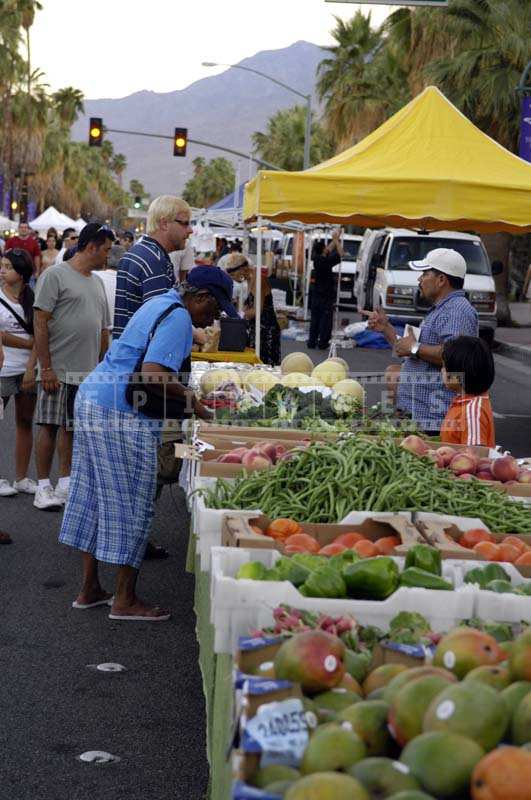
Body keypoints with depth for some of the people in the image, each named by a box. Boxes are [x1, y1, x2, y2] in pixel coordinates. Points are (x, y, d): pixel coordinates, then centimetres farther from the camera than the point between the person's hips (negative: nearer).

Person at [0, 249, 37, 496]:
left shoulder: (32, 299, 6)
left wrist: (31, 368, -8)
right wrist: (29, 343, -8)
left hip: (28, 369, 3)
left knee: (25, 422, 8)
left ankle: (21, 478, 16)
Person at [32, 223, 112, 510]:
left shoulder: (97, 282, 16)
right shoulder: (55, 275, -6)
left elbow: (103, 330, 20)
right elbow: (41, 323, -11)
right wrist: (46, 368, -15)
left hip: (88, 373, 7)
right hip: (58, 370, -6)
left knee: (73, 428, 10)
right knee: (50, 427, -2)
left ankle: (65, 484, 17)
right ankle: (43, 487, 4)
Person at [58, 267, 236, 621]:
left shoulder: (161, 305, 18)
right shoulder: (178, 318, -14)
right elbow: (153, 375, -24)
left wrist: (186, 396, 17)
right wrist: (189, 397, -11)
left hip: (93, 397, 11)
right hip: (123, 415, -11)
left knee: (95, 496, 14)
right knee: (132, 503, -2)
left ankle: (90, 588, 23)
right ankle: (125, 599, 6)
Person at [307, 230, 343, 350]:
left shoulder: (316, 259, 1)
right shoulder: (327, 261, -18)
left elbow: (329, 250, 16)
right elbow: (340, 254, -10)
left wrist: (335, 239, 16)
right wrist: (336, 240, -2)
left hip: (316, 295, 6)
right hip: (326, 296, -6)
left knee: (315, 319, 10)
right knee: (326, 320, 1)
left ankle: (312, 341, 11)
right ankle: (323, 343, 2)